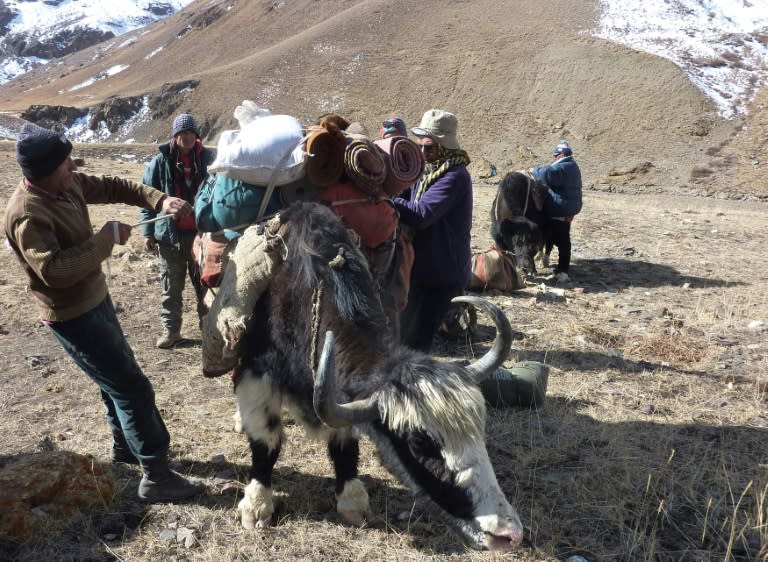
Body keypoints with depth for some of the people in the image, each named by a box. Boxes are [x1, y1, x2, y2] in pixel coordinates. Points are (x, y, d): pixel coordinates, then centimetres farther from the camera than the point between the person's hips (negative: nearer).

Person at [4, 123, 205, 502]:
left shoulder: (66, 184, -2)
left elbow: (114, 188, 6)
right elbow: (55, 271, -36)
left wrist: (160, 200, -9)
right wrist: (106, 238, -31)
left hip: (95, 300, 10)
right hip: (74, 316, -10)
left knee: (116, 378, 24)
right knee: (132, 388, -5)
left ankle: (124, 446, 45)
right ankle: (156, 477, 6)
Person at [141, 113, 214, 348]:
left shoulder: (207, 158, 0)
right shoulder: (161, 161, -3)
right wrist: (148, 232, -3)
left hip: (201, 232, 1)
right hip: (170, 233, 0)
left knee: (204, 282, 11)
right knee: (170, 285, 8)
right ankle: (170, 329, 18)